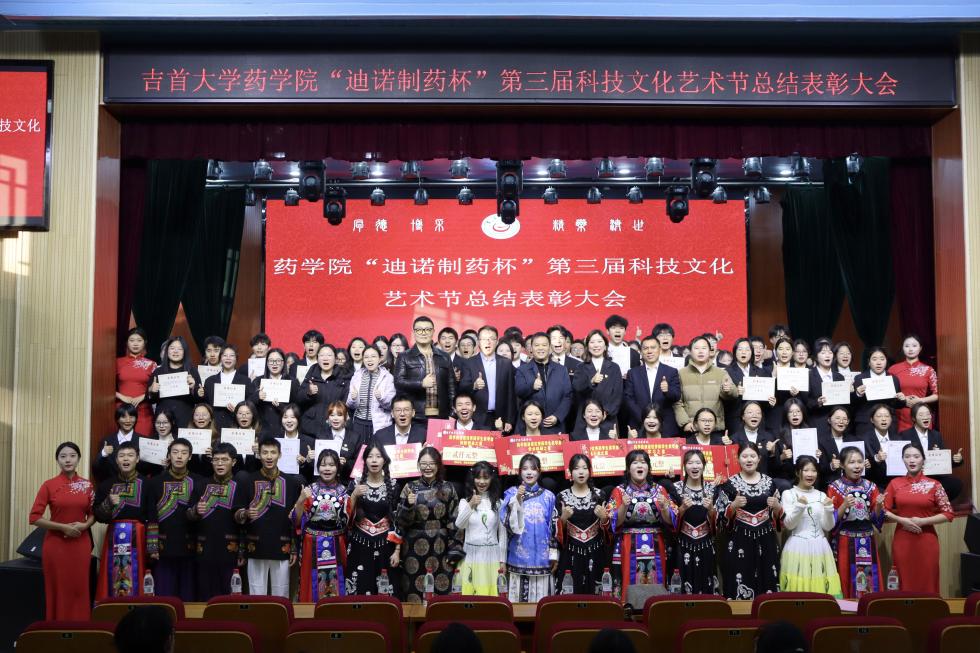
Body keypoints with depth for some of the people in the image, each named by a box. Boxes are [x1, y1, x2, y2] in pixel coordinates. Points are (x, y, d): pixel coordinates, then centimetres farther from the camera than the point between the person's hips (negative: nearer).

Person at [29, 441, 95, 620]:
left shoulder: (87, 485, 5)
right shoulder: (49, 485, -4)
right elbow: (34, 518, -7)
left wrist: (85, 525, -7)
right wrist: (63, 527, -15)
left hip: (81, 544, 2)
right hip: (56, 544, -2)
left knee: (80, 589, 5)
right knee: (58, 590, 2)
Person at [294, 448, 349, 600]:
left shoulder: (343, 491, 3)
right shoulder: (309, 490, 0)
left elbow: (348, 521, 1)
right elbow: (297, 521, -3)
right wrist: (300, 500, -17)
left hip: (336, 546, 1)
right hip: (313, 545, -1)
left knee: (336, 585, 5)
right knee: (313, 584, 3)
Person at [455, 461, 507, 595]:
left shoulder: (498, 503, 4)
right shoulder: (465, 501, 3)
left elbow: (502, 532, 6)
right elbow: (459, 525, -10)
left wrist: (502, 559, 4)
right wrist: (470, 505, -21)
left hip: (491, 555, 0)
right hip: (470, 555, 0)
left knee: (489, 595, 0)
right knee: (468, 594, 0)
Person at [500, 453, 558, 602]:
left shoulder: (548, 496, 6)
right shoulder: (511, 493, 3)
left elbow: (554, 527, 7)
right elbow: (508, 523, -8)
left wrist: (554, 554, 4)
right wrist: (517, 500, -19)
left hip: (541, 557, 1)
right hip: (518, 557, -1)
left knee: (541, 598, 3)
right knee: (517, 597, 1)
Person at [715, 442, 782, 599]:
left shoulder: (769, 482, 8)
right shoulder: (729, 484, 0)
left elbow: (778, 515, 13)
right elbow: (721, 517, -1)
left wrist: (776, 506, -8)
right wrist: (734, 505, -17)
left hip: (765, 541, 3)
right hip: (739, 542, -2)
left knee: (766, 584, 2)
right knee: (740, 589, -6)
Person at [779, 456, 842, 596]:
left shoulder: (821, 495, 9)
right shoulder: (788, 494, -1)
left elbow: (828, 527, 6)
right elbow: (788, 525, -8)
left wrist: (829, 509, -10)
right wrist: (799, 506, -20)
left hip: (819, 547, 3)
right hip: (798, 546, -3)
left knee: (820, 586, 2)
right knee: (797, 587, -4)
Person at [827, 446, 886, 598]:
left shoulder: (870, 487, 7)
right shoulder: (835, 488, -3)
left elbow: (876, 519, 7)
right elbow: (831, 520, -6)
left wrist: (878, 505, -12)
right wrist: (844, 505, -21)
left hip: (867, 542, 3)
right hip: (844, 543, -3)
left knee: (869, 582, 4)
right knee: (846, 581, -1)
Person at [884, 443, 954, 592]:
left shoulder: (933, 485, 0)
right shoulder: (895, 483, 3)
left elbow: (948, 514, -2)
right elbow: (884, 511, 4)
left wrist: (922, 521, -12)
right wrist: (902, 520, -12)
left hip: (926, 541, -1)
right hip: (902, 541, 1)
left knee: (927, 584, 3)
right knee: (904, 583, 6)